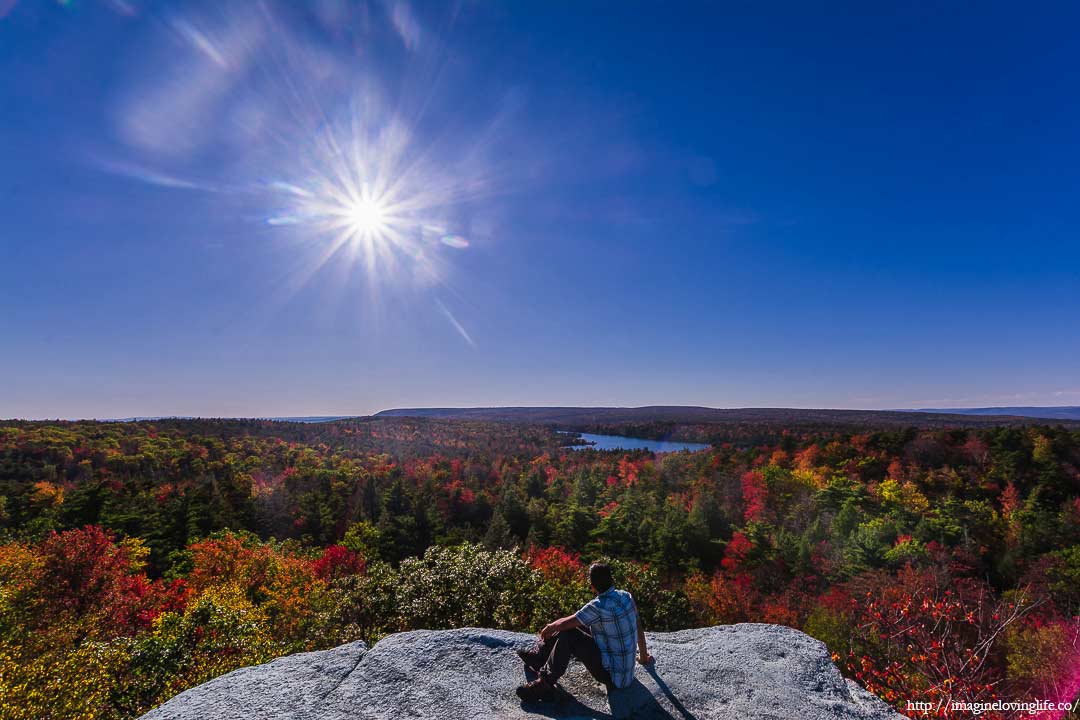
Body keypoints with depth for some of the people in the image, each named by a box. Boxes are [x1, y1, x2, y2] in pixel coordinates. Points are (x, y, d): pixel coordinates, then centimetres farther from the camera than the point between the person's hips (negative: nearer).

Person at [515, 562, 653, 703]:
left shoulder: (598, 606, -26)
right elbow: (639, 626, 11)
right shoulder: (626, 596, -3)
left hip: (612, 675, -8)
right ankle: (538, 656, 24)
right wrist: (644, 656, 27)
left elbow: (563, 624, -18)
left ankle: (545, 684, -6)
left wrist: (550, 627, 4)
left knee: (567, 635, -14)